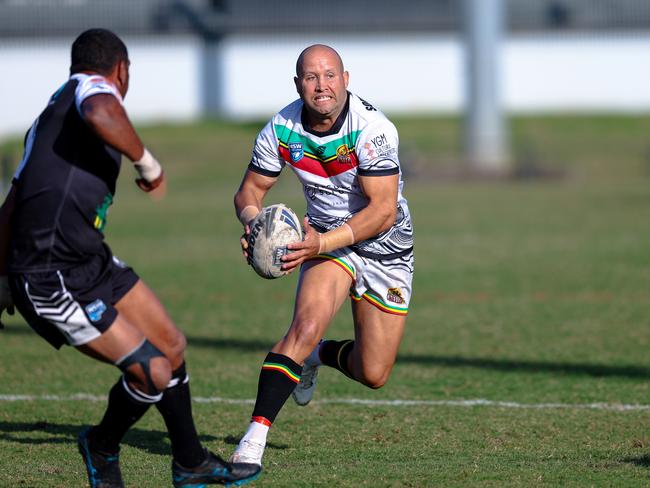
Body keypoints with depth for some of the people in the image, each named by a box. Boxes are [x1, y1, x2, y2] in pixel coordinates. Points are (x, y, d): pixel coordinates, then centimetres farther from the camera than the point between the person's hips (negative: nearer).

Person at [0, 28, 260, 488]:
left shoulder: (51, 115, 21)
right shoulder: (94, 87, -7)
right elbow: (100, 115, -35)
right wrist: (146, 160, -18)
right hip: (53, 284, -10)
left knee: (172, 346, 15)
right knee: (153, 372, -10)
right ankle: (102, 447, 18)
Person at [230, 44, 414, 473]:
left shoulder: (373, 129, -26)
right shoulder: (281, 129, -13)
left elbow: (383, 211, -28)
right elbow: (251, 189, -1)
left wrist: (324, 242, -39)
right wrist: (252, 221, -24)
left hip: (386, 249, -1)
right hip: (326, 238, 1)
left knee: (373, 375, 1)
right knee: (306, 326, -28)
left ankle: (321, 355, 36)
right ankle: (256, 435, -27)